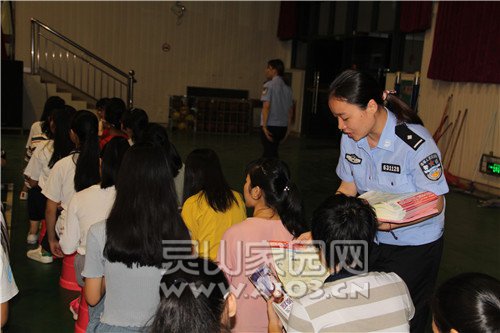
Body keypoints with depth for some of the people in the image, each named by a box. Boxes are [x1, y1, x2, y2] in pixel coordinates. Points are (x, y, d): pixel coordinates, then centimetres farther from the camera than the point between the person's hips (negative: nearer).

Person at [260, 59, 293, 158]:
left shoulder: (269, 85, -8)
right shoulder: (287, 88, 12)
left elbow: (266, 106, -17)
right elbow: (290, 110, 13)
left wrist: (264, 126, -17)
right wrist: (287, 128, 18)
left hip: (270, 125, -7)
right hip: (283, 126, 7)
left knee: (270, 154, -1)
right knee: (272, 152, 19)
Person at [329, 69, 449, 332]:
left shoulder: (416, 143, -26)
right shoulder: (350, 139, -8)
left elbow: (435, 203, -20)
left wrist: (389, 223, -34)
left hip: (414, 245, -5)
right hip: (370, 241, 5)